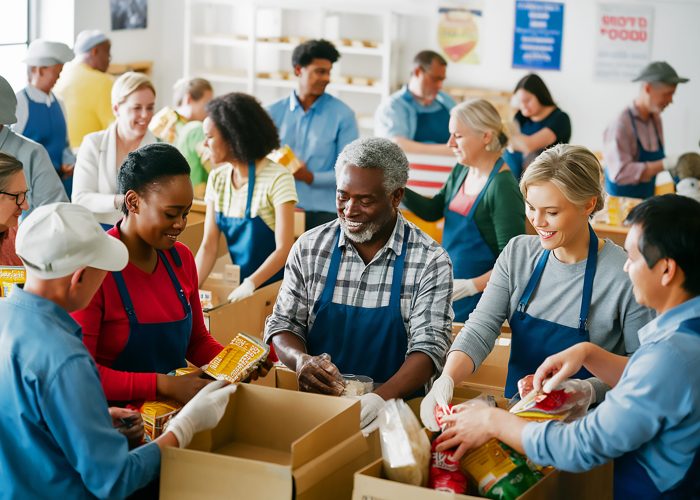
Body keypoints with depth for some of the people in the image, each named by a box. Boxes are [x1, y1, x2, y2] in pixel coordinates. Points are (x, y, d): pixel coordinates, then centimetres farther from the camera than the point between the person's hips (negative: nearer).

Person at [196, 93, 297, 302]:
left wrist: (250, 284, -31)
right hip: (238, 283, 5)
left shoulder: (277, 178, -17)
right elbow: (209, 246, -3)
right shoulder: (217, 179, 1)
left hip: (274, 286, -5)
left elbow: (284, 249, -20)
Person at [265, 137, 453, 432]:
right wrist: (301, 360, -13)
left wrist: (380, 398, -27)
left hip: (394, 406, -2)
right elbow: (283, 323, 10)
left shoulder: (430, 261, -3)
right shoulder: (309, 248, 5)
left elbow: (428, 347, -9)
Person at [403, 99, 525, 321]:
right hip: (448, 289, 7)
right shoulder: (462, 171, 5)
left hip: (477, 300, -7)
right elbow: (433, 210, 13)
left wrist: (471, 286, -29)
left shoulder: (503, 188, -20)